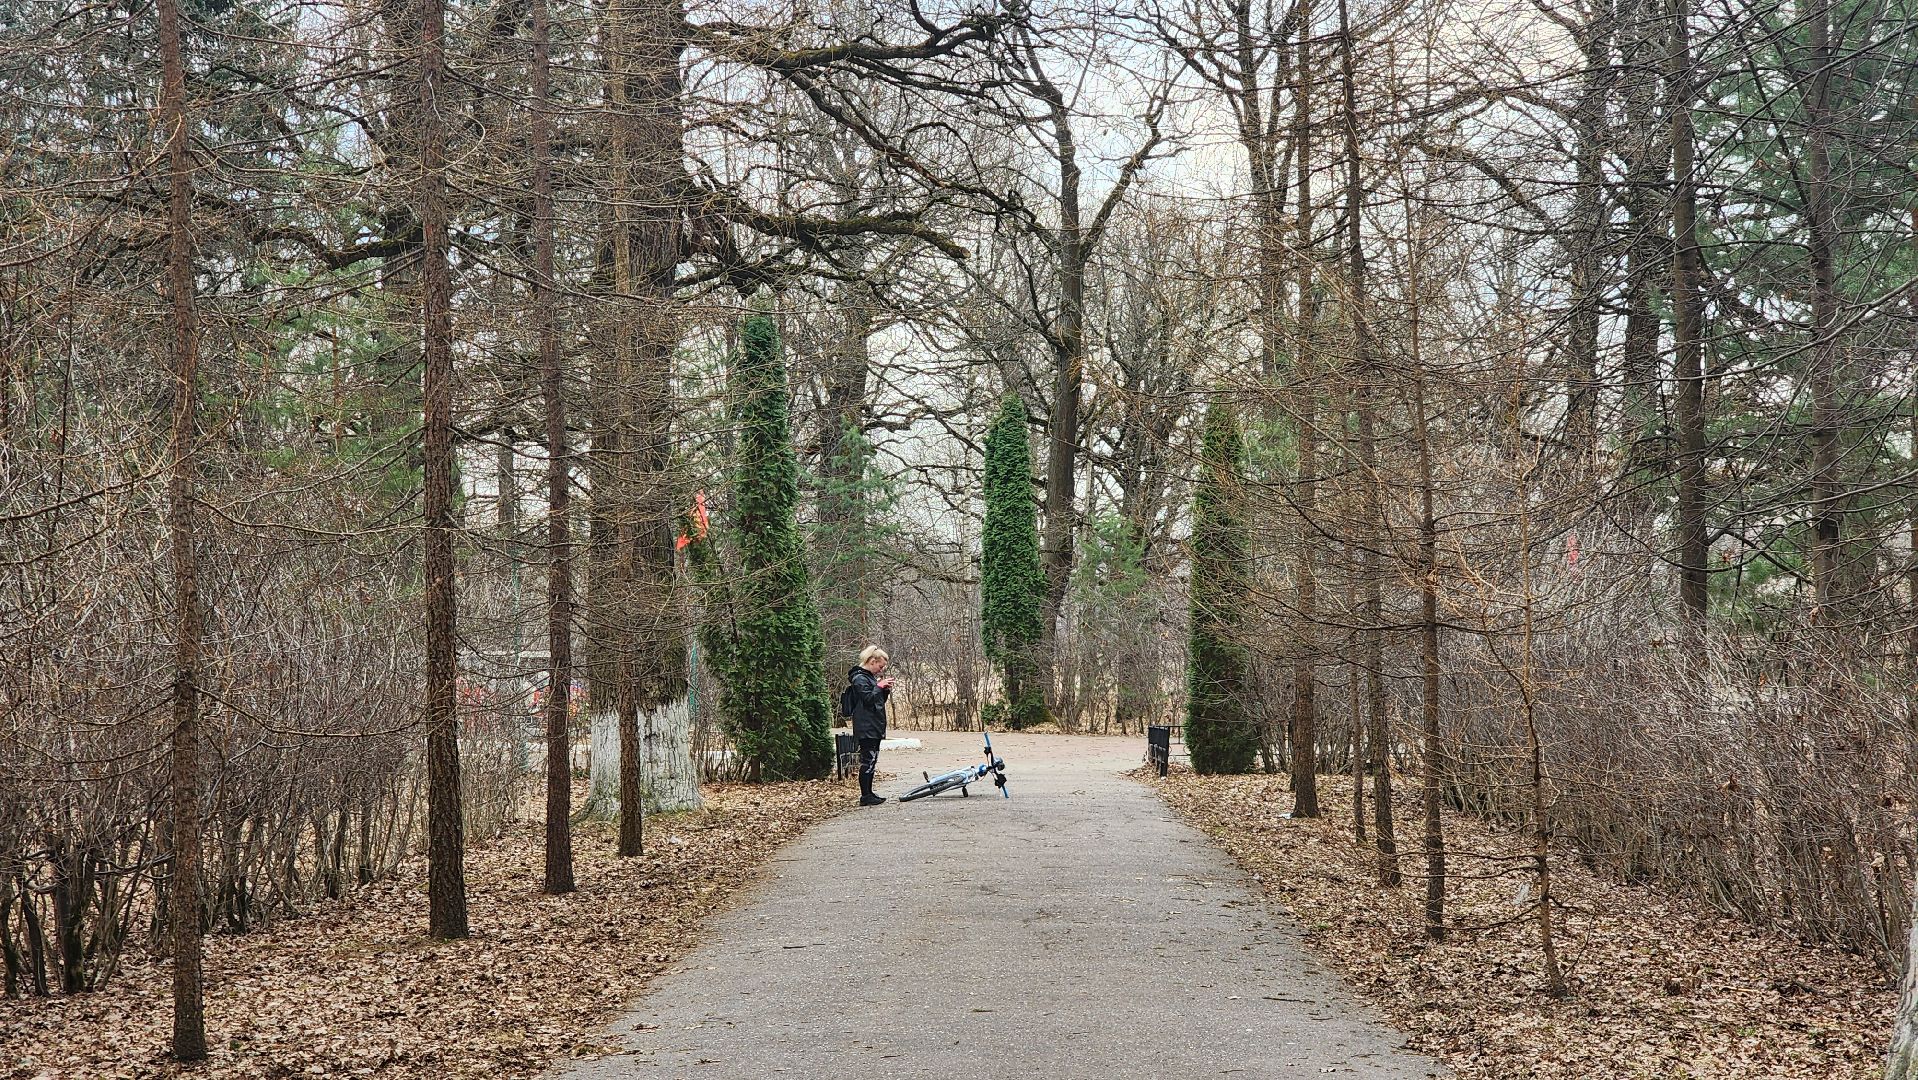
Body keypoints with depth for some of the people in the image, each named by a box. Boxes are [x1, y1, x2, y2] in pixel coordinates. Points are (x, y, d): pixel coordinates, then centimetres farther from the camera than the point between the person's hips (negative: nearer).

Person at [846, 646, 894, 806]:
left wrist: (886, 690, 8)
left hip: (875, 727, 10)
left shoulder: (869, 677, 19)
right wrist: (879, 686, -15)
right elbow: (868, 699, -20)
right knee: (868, 761, -9)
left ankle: (868, 794, 17)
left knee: (871, 762, 12)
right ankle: (865, 796, -7)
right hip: (866, 728, -10)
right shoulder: (860, 678, -12)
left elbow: (878, 701, 24)